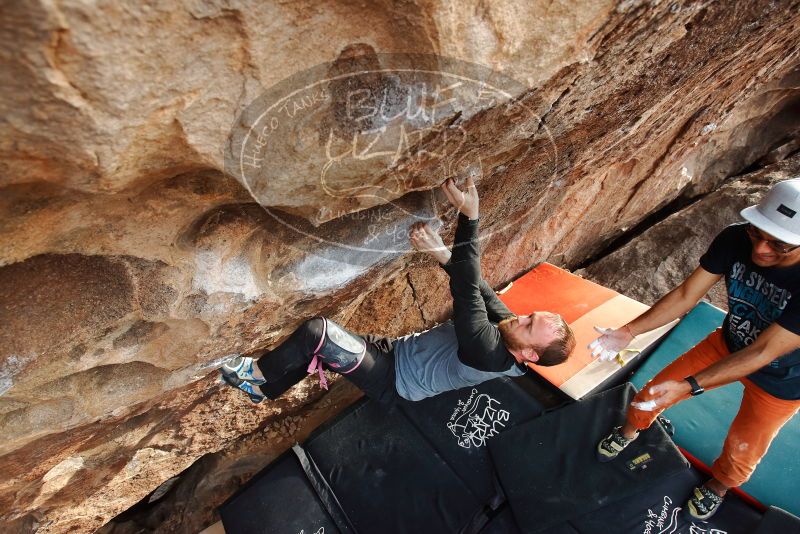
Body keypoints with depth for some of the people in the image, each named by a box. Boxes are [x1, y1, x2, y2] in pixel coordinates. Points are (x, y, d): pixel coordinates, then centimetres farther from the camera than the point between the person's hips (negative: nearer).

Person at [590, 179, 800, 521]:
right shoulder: (735, 240, -28)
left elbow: (763, 352, -34)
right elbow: (685, 295, -21)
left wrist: (687, 387, -41)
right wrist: (628, 332, -31)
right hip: (730, 343, 3)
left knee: (740, 454, 12)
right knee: (654, 390, 7)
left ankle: (717, 487, 48)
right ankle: (629, 432, 40)